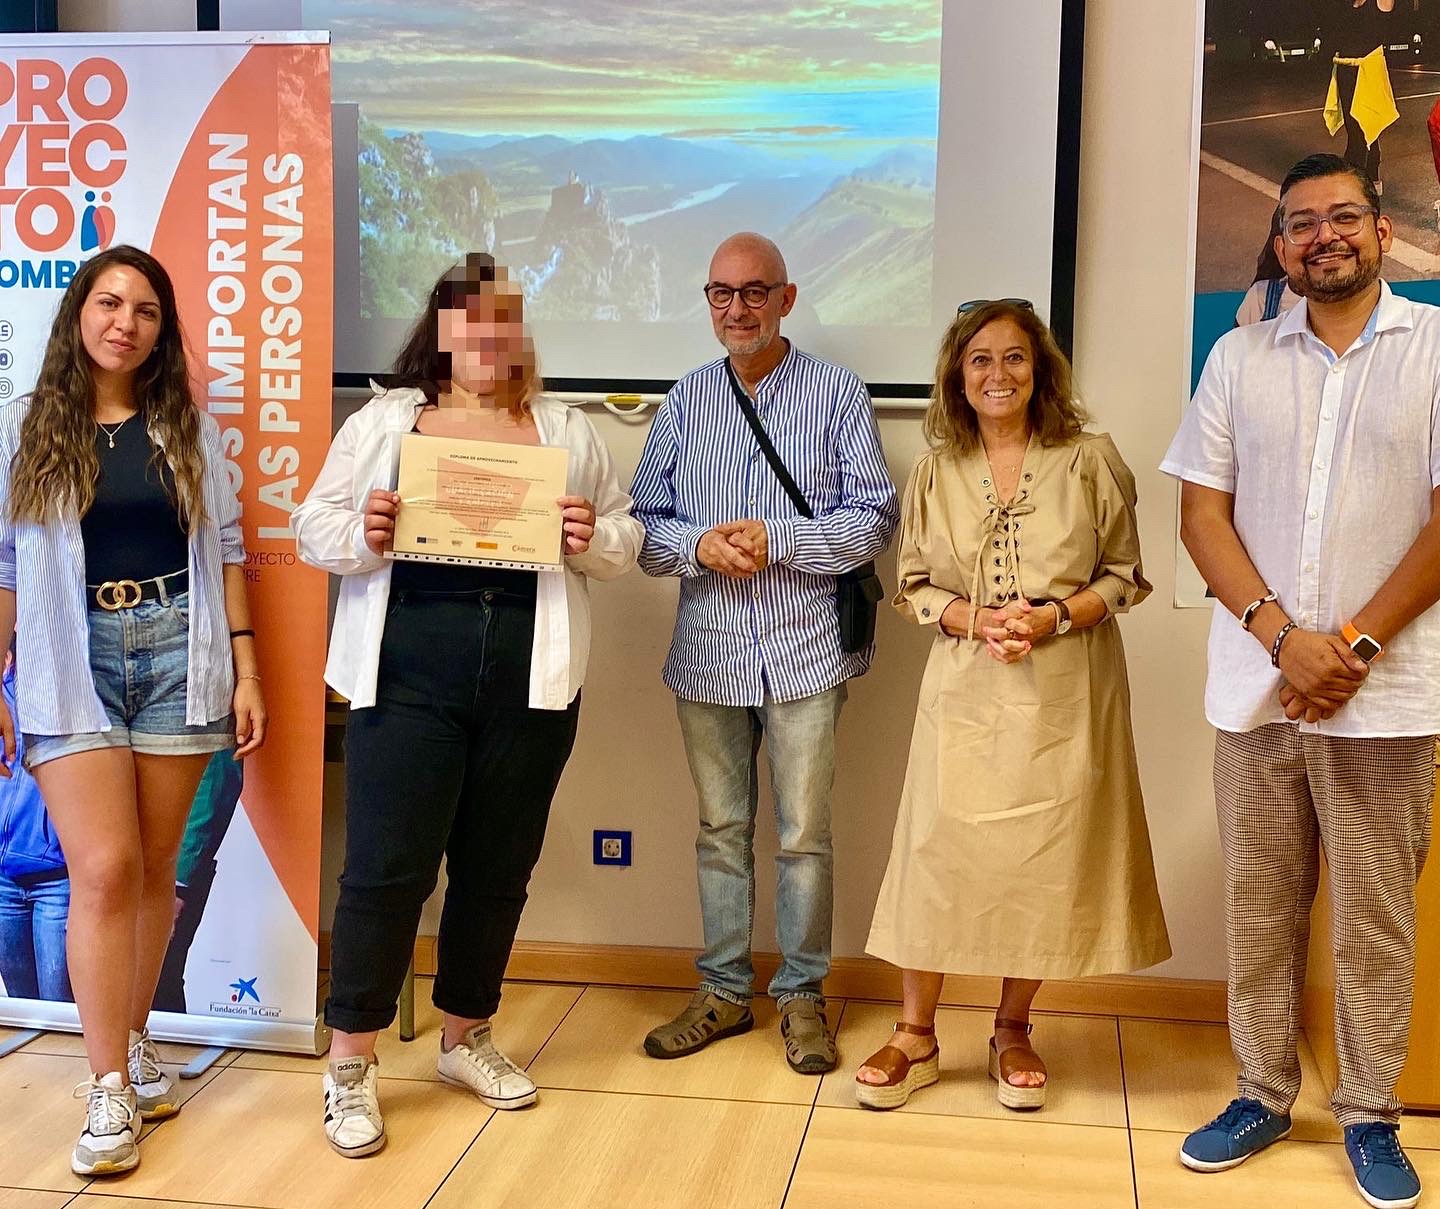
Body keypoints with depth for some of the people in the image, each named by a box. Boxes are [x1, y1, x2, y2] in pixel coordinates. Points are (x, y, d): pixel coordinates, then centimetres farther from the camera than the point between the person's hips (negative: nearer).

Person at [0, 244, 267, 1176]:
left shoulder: (189, 426, 9)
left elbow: (226, 549, 8)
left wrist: (246, 671, 3)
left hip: (176, 649, 2)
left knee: (155, 867, 7)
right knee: (104, 870, -9)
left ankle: (135, 1039, 26)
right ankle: (109, 1090, 0)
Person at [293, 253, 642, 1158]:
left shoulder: (569, 432, 11)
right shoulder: (383, 420, 6)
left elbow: (627, 540, 11)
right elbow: (314, 528, 6)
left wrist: (593, 539, -10)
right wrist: (362, 533, -15)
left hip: (531, 680, 3)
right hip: (409, 675, -2)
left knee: (498, 868, 11)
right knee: (388, 868, -3)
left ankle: (468, 1037, 30)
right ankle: (352, 1064, 11)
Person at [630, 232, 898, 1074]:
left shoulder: (837, 394, 0)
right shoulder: (686, 400, 10)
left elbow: (874, 519, -6)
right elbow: (644, 523, 7)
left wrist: (775, 540, -16)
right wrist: (698, 545, -13)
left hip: (805, 651, -3)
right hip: (708, 653, 3)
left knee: (805, 834, 4)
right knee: (721, 830, 12)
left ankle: (803, 995, 19)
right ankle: (724, 991, 25)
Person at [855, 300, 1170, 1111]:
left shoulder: (1090, 461, 0)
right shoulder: (936, 473, 6)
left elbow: (1126, 576, 3)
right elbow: (912, 586, 8)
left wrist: (1054, 618, -14)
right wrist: (975, 621, -11)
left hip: (1063, 694, -1)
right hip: (966, 689, 1)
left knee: (1044, 857, 5)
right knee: (938, 851, 0)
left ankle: (1013, 1029, 24)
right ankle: (917, 1035, 14)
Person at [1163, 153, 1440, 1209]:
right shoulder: (1239, 357, 8)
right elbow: (1202, 510, 4)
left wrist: (1355, 645, -11)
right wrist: (1284, 636, -9)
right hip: (1256, 682, 3)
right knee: (1258, 905, 10)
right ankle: (1262, 1095, 24)